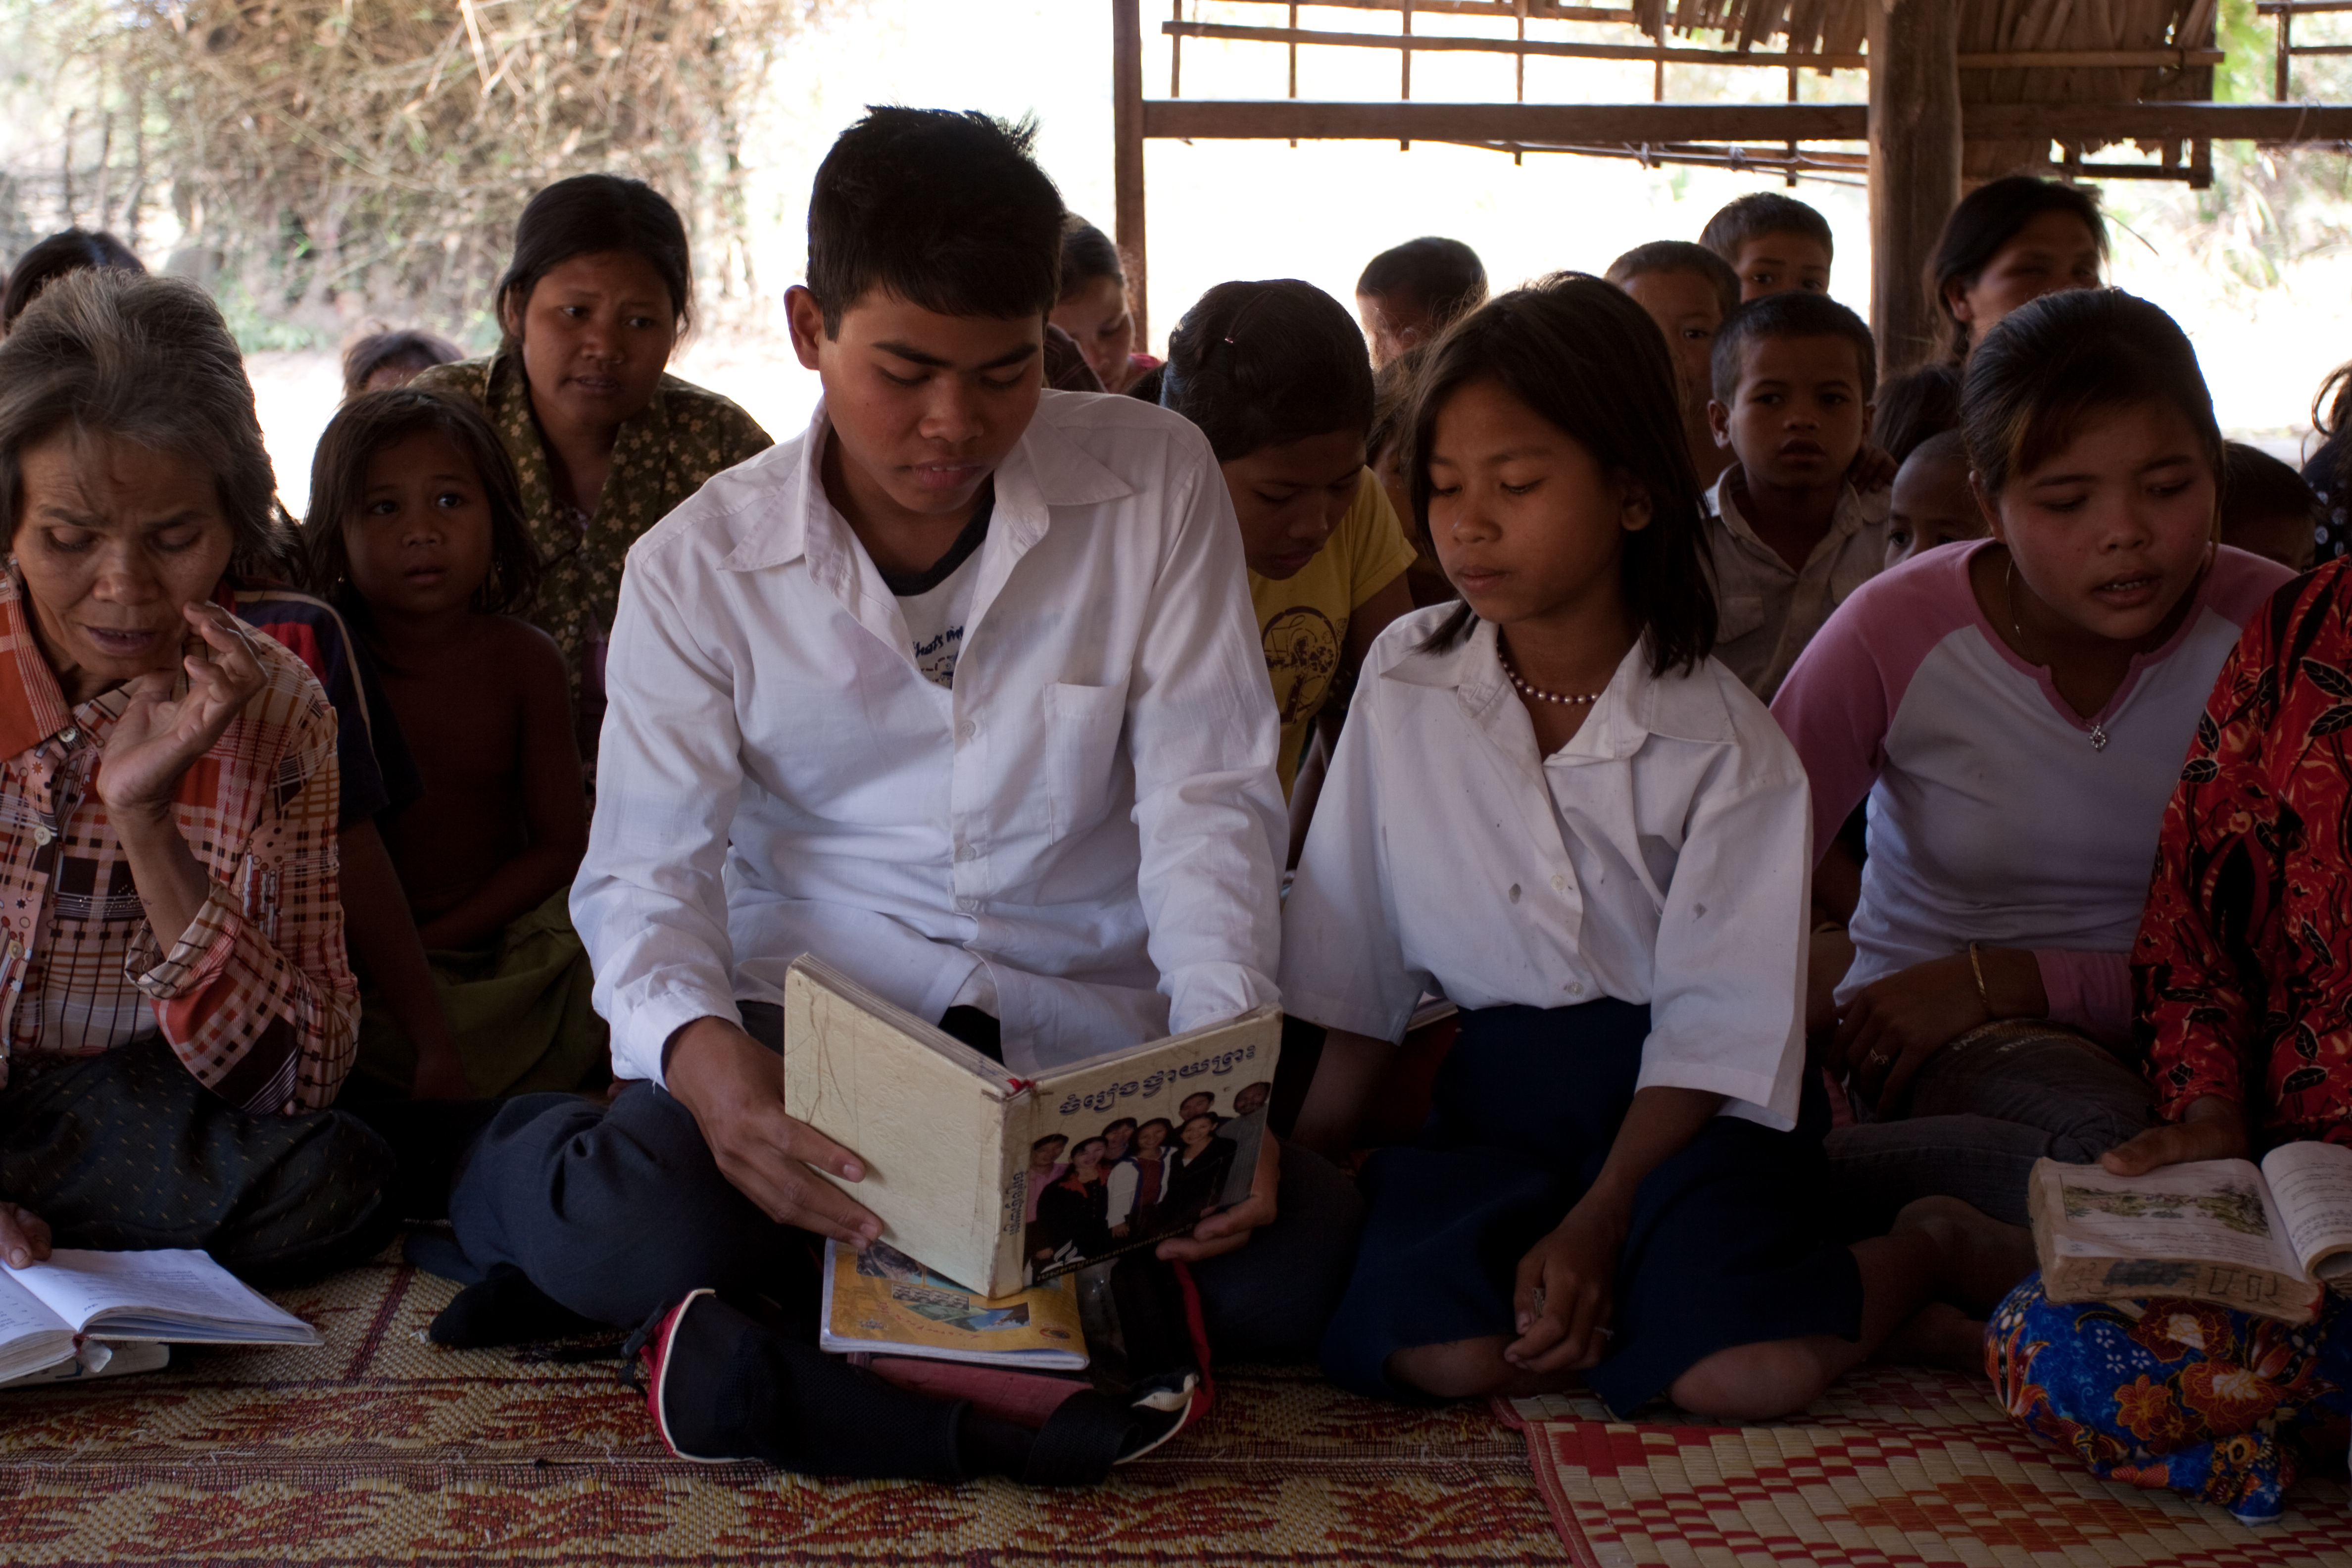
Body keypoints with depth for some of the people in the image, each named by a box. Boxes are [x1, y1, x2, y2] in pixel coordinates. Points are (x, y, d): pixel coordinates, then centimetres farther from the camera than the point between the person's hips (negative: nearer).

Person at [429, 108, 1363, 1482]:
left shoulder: (1156, 482, -1)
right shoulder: (700, 567, -1)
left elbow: (1209, 799, -2)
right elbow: (652, 867, -6)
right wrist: (701, 1049, -31)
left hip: (1093, 1044, 3)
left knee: (1302, 1266, -25)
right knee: (620, 1229, -33)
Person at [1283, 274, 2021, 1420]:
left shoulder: (1723, 742, -8)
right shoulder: (1405, 682, 3)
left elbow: (1714, 1026, -10)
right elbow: (1357, 976, 10)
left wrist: (1597, 1224, -21)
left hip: (1689, 1105, -3)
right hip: (1502, 1096, 3)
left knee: (1742, 1374, -30)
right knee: (1431, 1348, -28)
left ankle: (1928, 1256, 2)